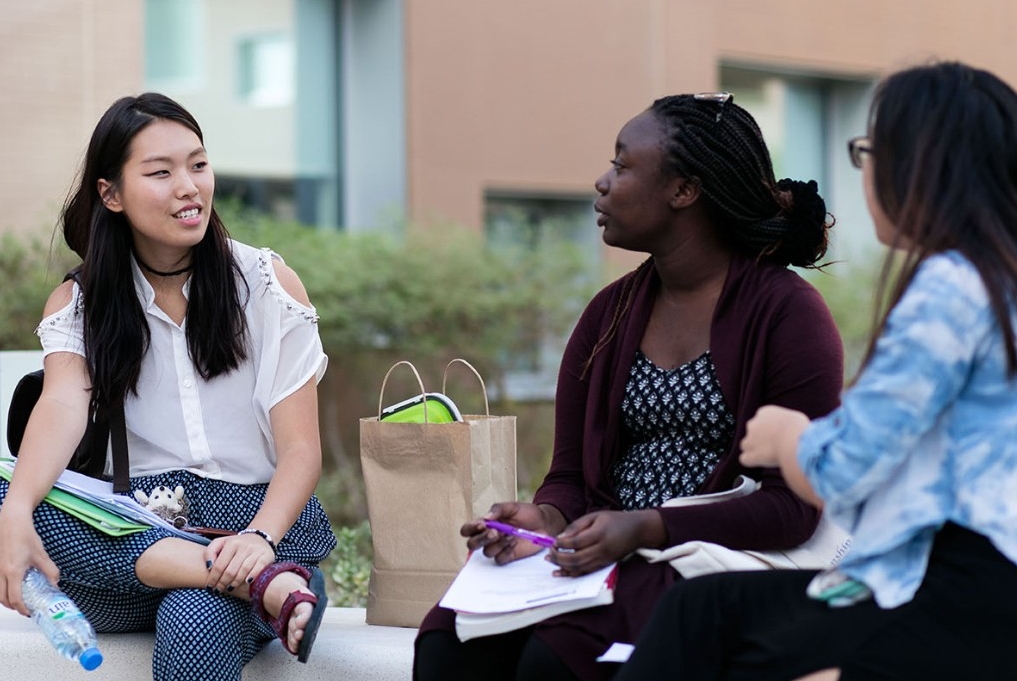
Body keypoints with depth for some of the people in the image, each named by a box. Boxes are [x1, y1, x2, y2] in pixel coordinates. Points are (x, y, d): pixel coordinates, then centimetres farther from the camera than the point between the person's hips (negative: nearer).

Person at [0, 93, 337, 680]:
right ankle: (262, 585, -35)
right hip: (135, 532, 4)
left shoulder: (267, 283, 6)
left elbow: (302, 449, -1)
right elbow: (64, 406, -11)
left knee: (196, 623, -41)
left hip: (258, 518, -4)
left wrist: (260, 537, -23)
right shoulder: (78, 302, 11)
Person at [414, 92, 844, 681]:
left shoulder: (790, 312, -4)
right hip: (607, 556, 5)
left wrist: (646, 529, -21)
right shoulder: (609, 313, 15)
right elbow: (570, 474, 15)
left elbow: (794, 505, -10)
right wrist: (548, 518, -10)